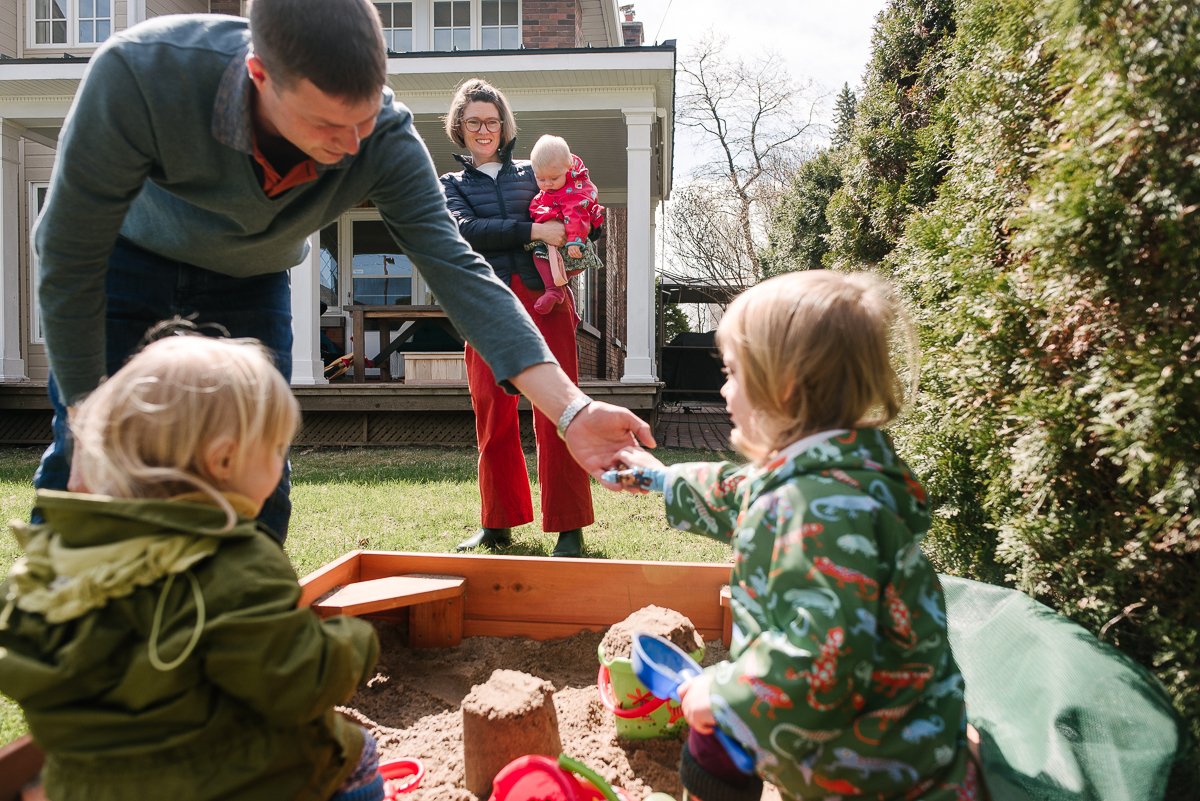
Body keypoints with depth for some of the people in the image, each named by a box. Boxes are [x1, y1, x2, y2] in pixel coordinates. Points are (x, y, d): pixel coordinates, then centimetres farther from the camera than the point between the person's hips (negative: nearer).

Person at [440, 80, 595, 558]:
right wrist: (532, 231, -14)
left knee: (556, 414, -7)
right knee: (492, 418, 3)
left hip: (545, 301, 0)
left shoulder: (531, 173, 20)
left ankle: (568, 527, 0)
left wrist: (570, 249, -2)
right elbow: (466, 230, -3)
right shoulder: (451, 185, 17)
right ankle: (498, 524, 17)